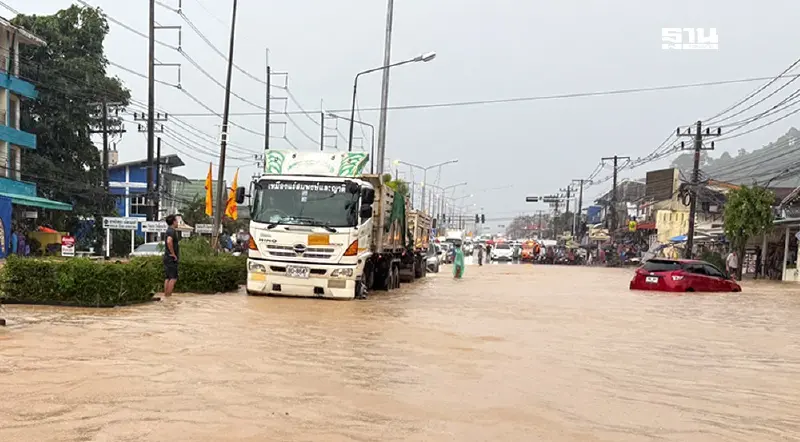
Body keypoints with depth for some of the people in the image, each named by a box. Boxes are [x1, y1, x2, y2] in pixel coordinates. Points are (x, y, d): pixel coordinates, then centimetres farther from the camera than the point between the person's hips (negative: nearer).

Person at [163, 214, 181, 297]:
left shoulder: (169, 230, 17)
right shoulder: (172, 231, -15)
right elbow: (169, 241, -33)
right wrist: (173, 254, -23)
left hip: (167, 258, 10)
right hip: (171, 259, -10)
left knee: (167, 278, 11)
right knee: (173, 278, -8)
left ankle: (166, 295, 14)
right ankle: (168, 296, -9)